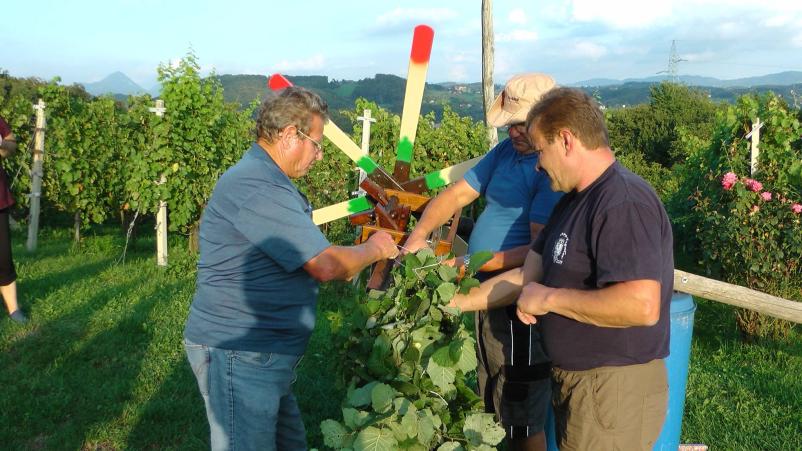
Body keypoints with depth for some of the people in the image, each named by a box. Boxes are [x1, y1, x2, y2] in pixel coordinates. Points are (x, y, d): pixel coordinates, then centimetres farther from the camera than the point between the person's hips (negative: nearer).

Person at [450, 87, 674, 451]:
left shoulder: (624, 203, -22)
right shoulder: (574, 201, 11)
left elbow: (642, 305, -33)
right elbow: (528, 275, 14)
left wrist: (550, 298, -22)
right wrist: (456, 302, 10)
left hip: (614, 390, -9)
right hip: (574, 379, 9)